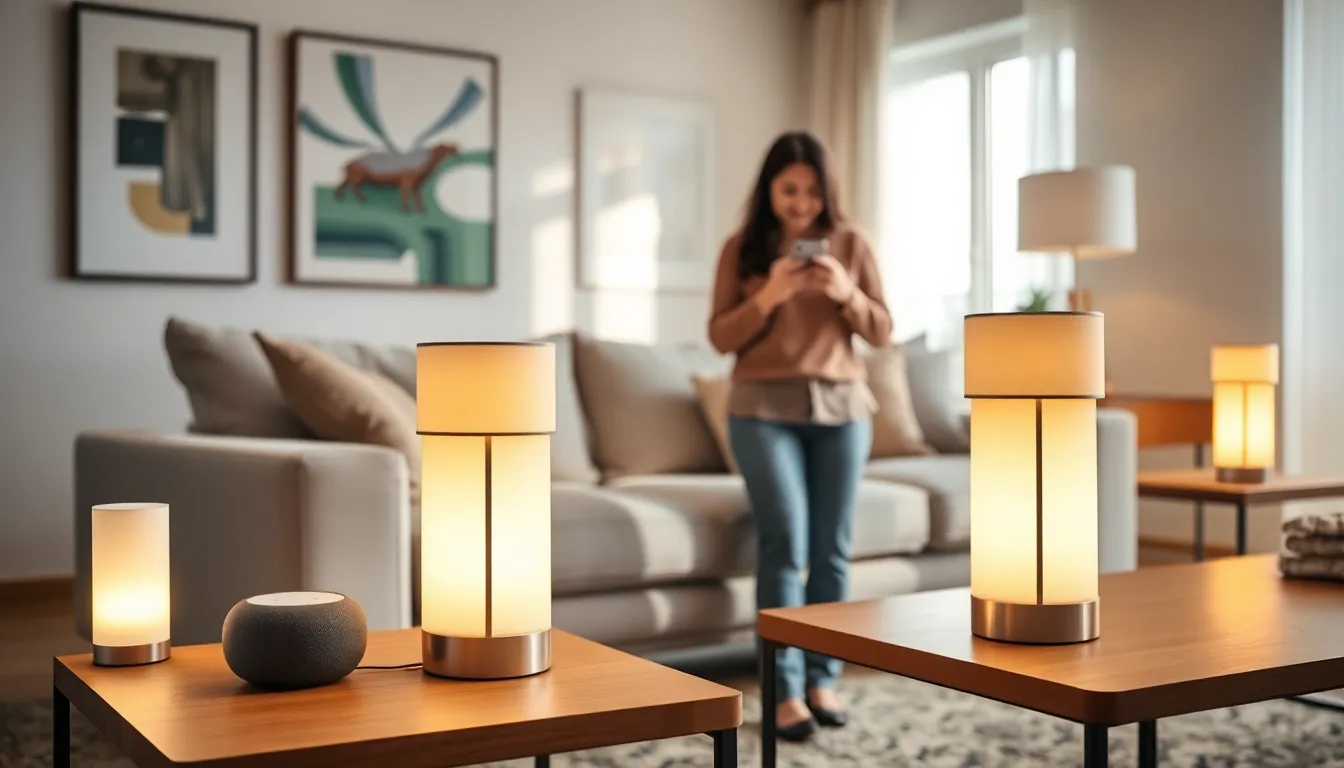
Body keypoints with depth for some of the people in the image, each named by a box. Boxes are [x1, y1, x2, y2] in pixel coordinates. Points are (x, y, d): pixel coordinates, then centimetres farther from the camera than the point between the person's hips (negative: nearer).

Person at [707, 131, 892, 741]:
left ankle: (822, 680, 14)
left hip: (841, 409, 2)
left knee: (832, 549, 4)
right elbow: (721, 338, -1)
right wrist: (768, 296, -16)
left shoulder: (850, 243, 6)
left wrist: (845, 293, -12)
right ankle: (785, 692, -4)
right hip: (764, 410, -2)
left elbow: (882, 332, 6)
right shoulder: (742, 248, 2)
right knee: (784, 545, -9)